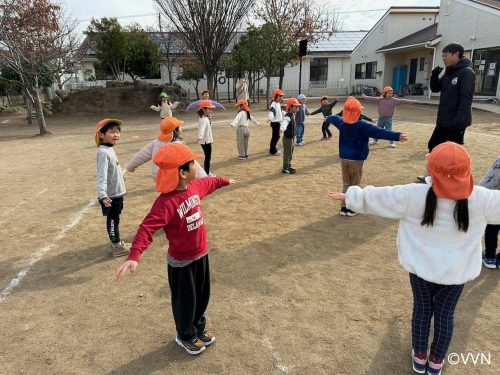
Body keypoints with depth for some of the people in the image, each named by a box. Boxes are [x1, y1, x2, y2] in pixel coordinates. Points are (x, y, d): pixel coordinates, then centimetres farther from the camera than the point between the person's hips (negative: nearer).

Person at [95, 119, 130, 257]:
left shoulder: (110, 149, 8)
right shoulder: (103, 152, -22)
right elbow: (102, 175, -31)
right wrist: (102, 195, -40)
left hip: (117, 192, 9)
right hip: (111, 195, -9)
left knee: (115, 219, 19)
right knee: (113, 220, 3)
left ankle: (117, 243, 33)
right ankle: (117, 247, 15)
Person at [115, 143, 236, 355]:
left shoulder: (196, 186, -4)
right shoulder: (166, 202, -30)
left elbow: (209, 183, 19)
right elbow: (147, 228, -39)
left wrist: (224, 181, 38)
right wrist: (134, 256, -53)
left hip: (201, 254, 8)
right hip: (181, 262, -7)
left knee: (202, 296, 25)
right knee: (185, 301, 16)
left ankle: (199, 328, 51)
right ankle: (185, 336, 43)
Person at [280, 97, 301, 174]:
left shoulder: (293, 115, 7)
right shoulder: (288, 116, -25)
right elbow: (284, 123, -47)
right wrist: (282, 129, -67)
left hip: (291, 137, 10)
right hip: (287, 138, -10)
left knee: (290, 153, 21)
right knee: (287, 153, 0)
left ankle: (289, 166, 35)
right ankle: (285, 168, 10)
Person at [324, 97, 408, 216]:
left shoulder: (341, 122, 1)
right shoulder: (362, 126, -17)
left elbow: (334, 119, 25)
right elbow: (379, 132, -26)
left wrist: (328, 118, 48)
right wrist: (397, 136, -30)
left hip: (343, 158, 5)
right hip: (356, 159, -5)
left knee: (346, 183, 15)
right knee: (354, 184, 8)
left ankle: (344, 207, 18)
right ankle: (351, 208, 14)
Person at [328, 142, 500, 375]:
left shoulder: (413, 195, -22)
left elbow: (374, 198, -12)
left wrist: (349, 196, 4)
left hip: (421, 267, 0)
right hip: (457, 271, 1)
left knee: (422, 308, 21)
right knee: (445, 314, 19)